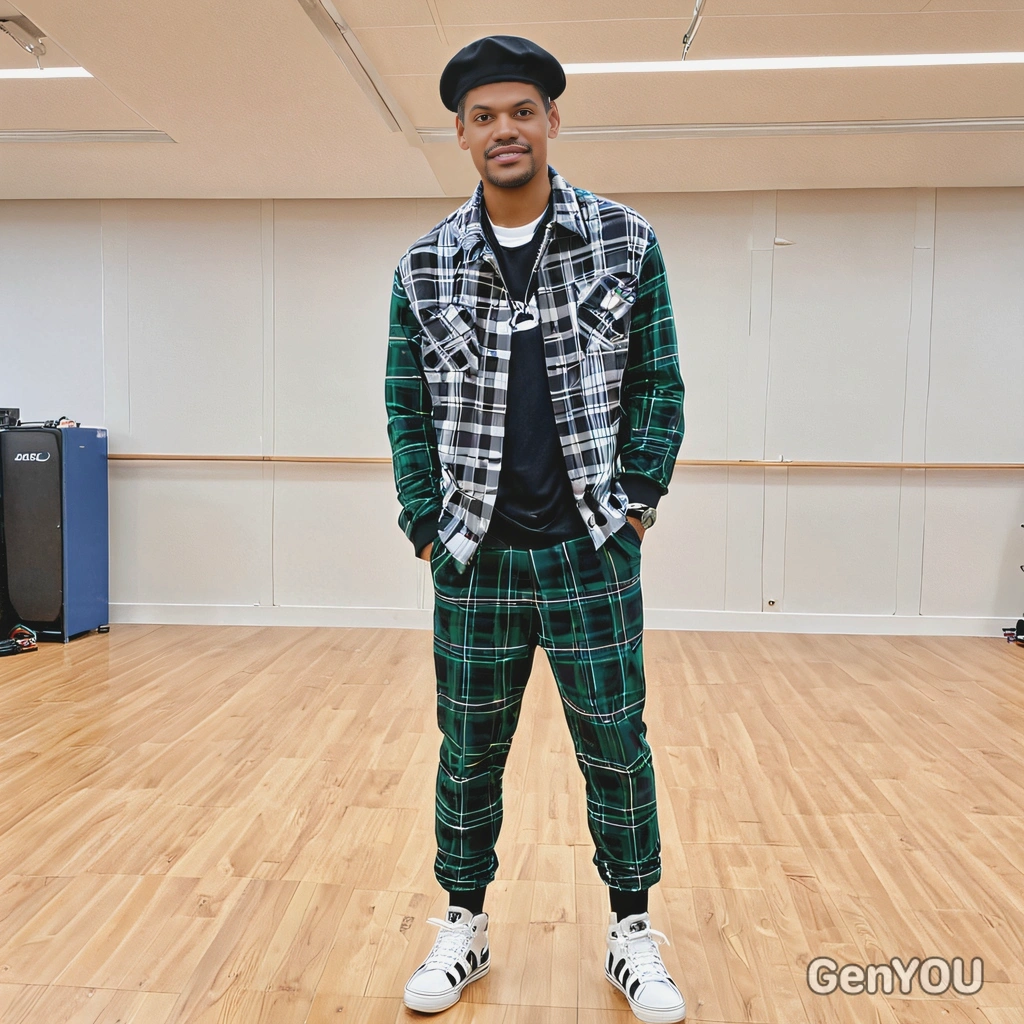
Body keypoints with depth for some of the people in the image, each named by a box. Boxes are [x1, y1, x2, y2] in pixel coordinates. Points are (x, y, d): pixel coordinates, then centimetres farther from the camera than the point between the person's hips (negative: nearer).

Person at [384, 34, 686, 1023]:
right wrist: (427, 525, 0)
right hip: (473, 559, 2)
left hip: (591, 552, -1)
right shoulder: (425, 266, 4)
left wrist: (635, 505, -4)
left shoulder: (627, 242, 1)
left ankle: (632, 934, 30)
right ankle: (463, 926, 33)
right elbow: (406, 405, 7)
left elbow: (658, 384, 3)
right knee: (468, 750, 12)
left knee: (616, 746, 8)